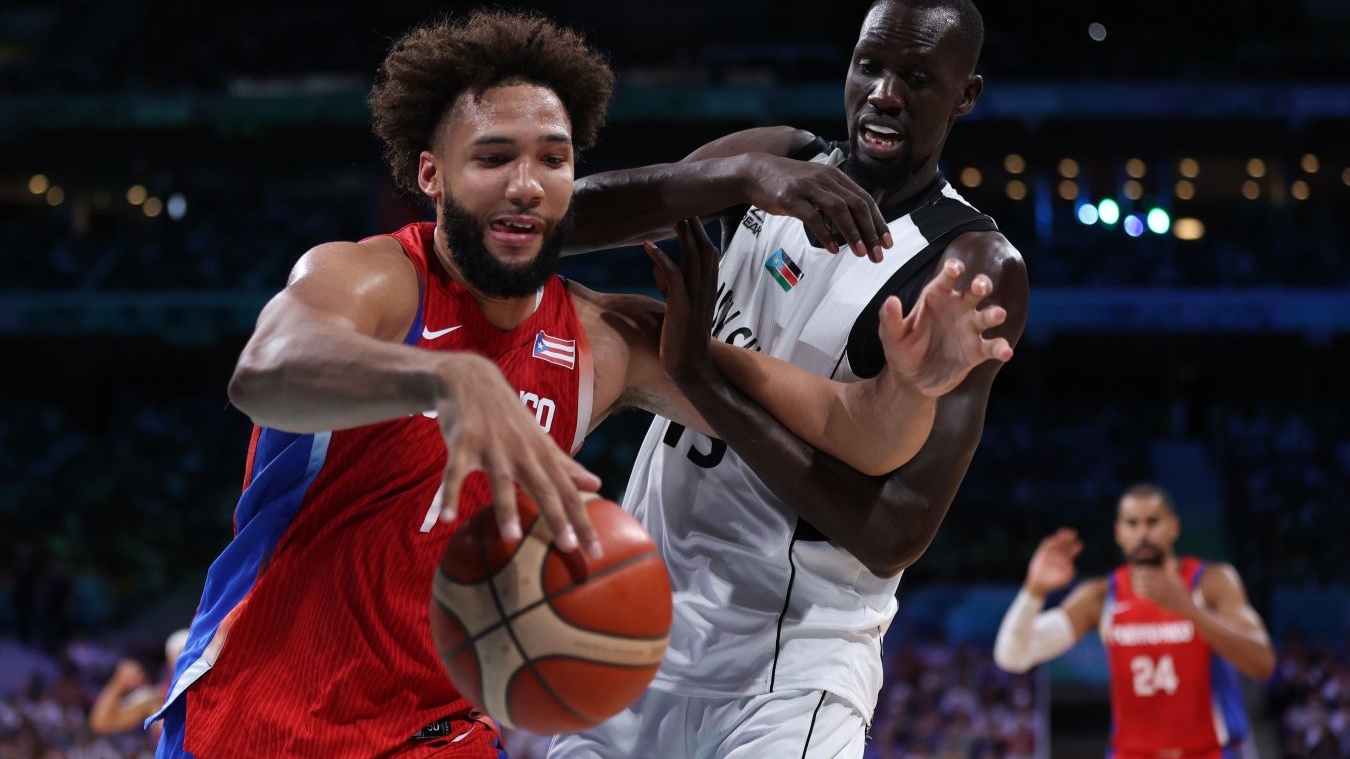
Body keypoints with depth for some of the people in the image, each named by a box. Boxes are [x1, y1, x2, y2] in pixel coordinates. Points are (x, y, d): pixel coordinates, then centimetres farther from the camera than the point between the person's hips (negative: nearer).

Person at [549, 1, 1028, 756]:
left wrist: (699, 368, -24)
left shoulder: (974, 269, -14)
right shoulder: (778, 158, 2)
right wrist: (741, 176, -31)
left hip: (791, 646, -6)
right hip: (644, 604, 6)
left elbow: (895, 532, -23)